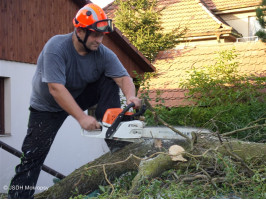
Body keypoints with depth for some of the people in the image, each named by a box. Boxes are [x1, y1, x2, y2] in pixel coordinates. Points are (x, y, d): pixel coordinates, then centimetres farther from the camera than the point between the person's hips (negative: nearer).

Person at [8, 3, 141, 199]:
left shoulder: (103, 54, -16)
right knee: (33, 156, -7)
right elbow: (55, 89, -37)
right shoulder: (57, 47, -30)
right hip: (47, 106, -4)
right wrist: (82, 118, -41)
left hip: (80, 95, 4)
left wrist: (131, 97, -45)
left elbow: (123, 77, -22)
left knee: (109, 81, -16)